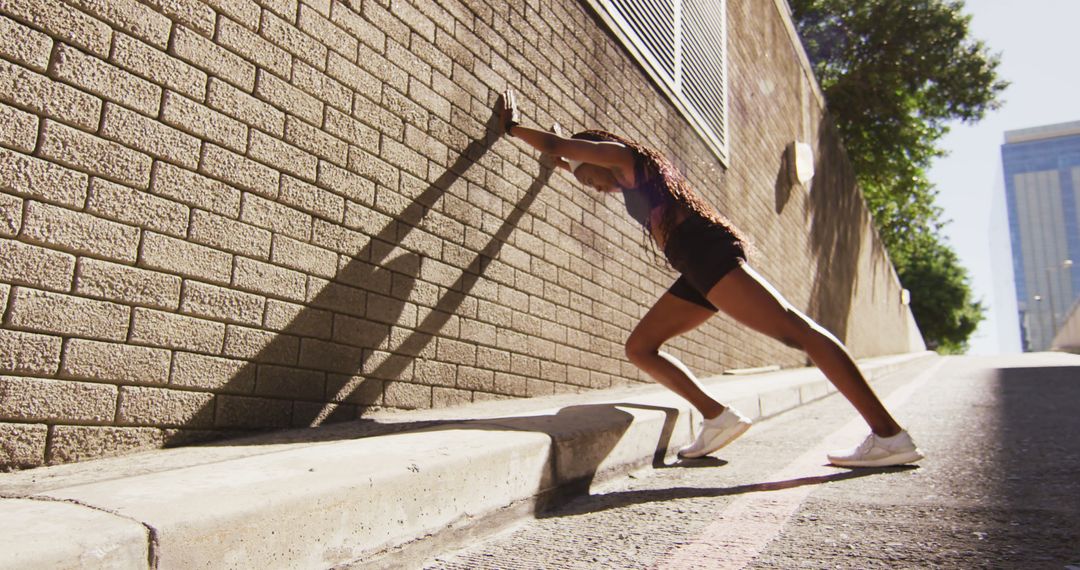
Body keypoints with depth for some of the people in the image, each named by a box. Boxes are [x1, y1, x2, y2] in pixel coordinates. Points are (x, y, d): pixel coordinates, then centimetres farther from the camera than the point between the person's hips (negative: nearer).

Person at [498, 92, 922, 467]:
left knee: (797, 331, -16)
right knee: (639, 348, 9)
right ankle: (718, 418, 0)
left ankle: (889, 435, -19)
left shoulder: (621, 156, 10)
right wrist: (569, 162, 64)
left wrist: (513, 127, 23)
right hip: (699, 270, 10)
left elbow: (554, 145, 8)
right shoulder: (632, 182, 34)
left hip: (708, 253, -10)